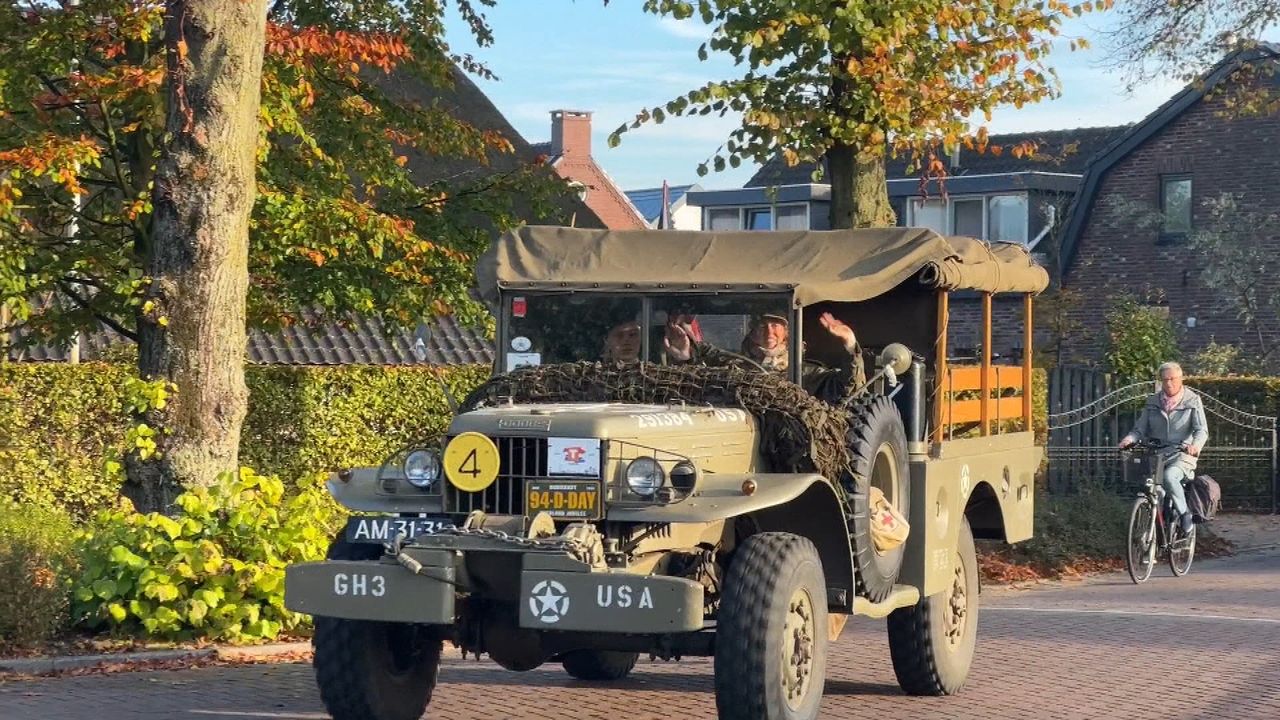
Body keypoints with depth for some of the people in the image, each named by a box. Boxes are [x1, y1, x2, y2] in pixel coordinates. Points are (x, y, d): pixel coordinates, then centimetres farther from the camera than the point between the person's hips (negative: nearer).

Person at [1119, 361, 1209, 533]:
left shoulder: (1192, 401, 2)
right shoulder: (1153, 402, 11)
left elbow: (1202, 430, -8)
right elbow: (1140, 428, 9)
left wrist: (1195, 445, -31)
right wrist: (1130, 438, -15)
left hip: (1182, 455, -4)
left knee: (1169, 476, -34)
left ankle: (1185, 514, -17)